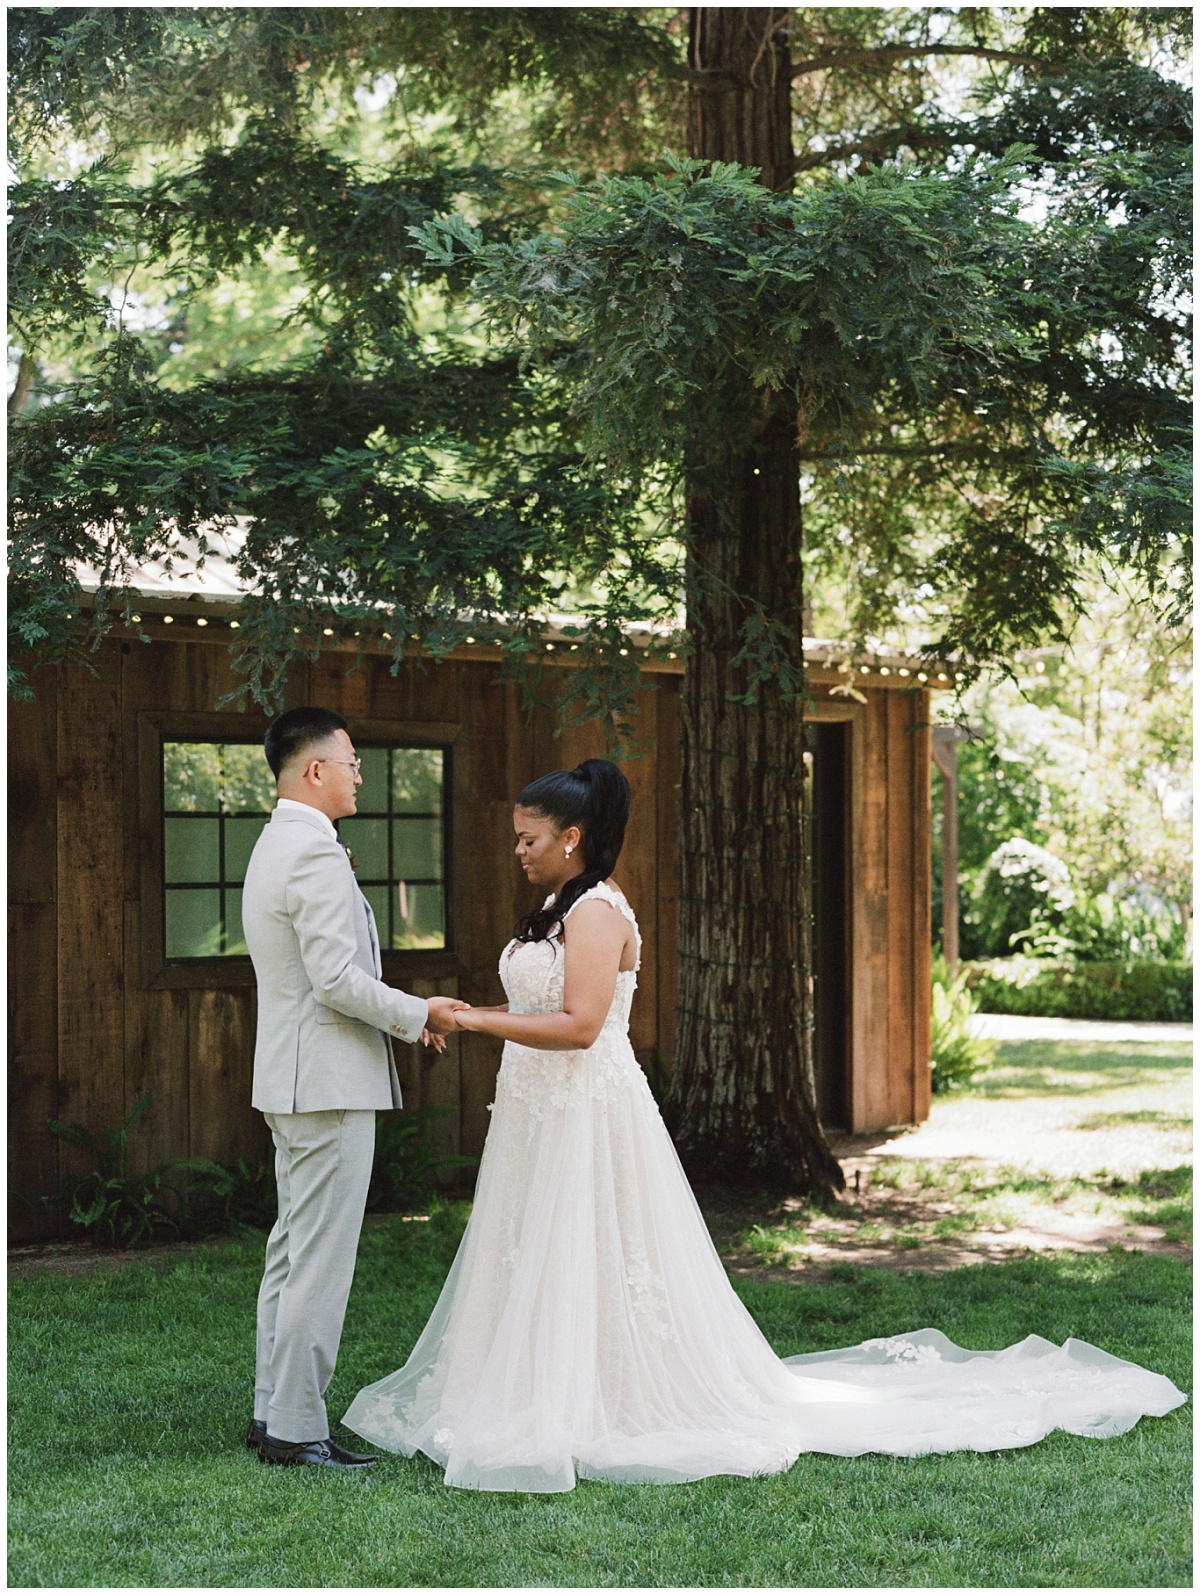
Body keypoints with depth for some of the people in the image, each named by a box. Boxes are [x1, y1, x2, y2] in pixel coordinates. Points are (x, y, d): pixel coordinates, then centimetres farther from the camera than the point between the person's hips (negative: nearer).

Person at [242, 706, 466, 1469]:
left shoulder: (276, 847, 15)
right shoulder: (315, 853, -17)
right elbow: (338, 979, -22)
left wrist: (401, 1015, 15)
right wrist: (418, 1015, -9)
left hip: (294, 1078, 11)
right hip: (330, 1083, -11)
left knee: (292, 1252, 15)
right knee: (321, 1259, -6)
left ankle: (274, 1409, 20)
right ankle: (296, 1427, -2)